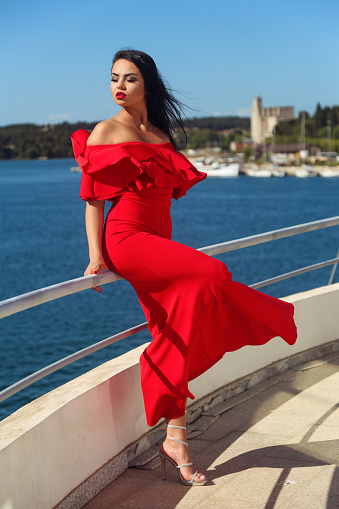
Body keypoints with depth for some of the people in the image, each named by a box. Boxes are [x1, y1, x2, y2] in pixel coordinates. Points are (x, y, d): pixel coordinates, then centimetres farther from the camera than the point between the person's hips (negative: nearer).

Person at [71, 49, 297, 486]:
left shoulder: (161, 135, 17)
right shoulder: (106, 132, 0)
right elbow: (93, 198, -3)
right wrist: (95, 256, -10)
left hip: (158, 241, 6)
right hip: (125, 238, -6)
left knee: (176, 340, 0)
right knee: (211, 275, -25)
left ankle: (175, 440, 6)